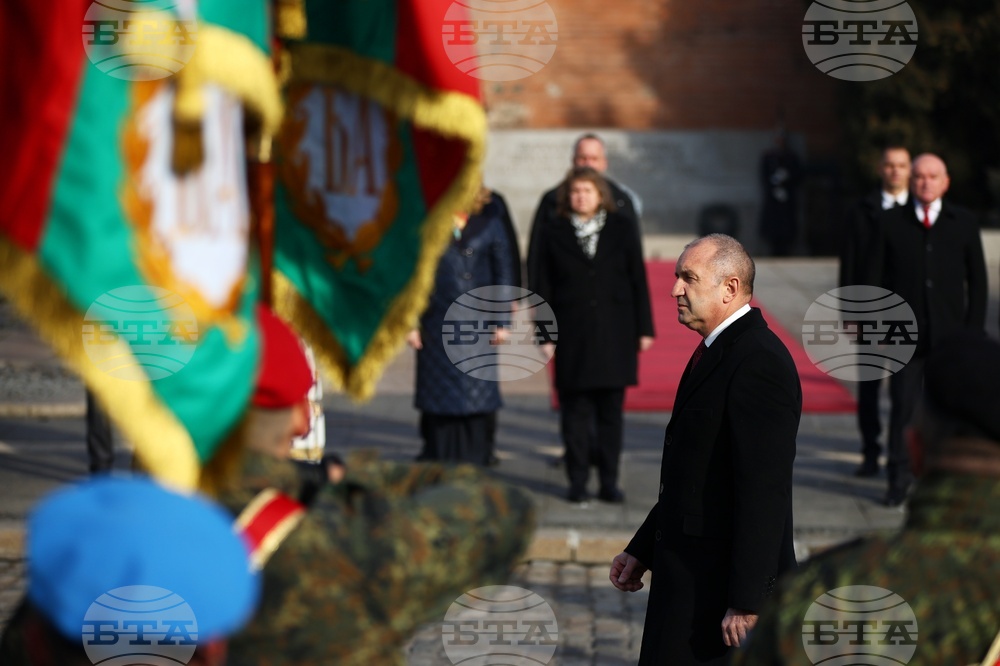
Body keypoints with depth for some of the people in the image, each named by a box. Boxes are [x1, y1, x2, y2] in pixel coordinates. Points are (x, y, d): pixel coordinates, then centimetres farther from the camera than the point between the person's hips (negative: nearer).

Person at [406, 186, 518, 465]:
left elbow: (504, 271, 6)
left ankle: (476, 461, 7)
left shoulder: (489, 223, 4)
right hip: (437, 323, 0)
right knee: (439, 400, 4)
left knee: (478, 399, 0)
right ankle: (437, 461, 11)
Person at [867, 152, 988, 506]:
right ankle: (899, 480, 4)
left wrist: (974, 331, 0)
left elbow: (977, 281, 6)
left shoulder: (964, 223, 5)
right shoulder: (892, 222, 4)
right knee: (903, 407, -3)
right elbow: (876, 277, 5)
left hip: (950, 335, 0)